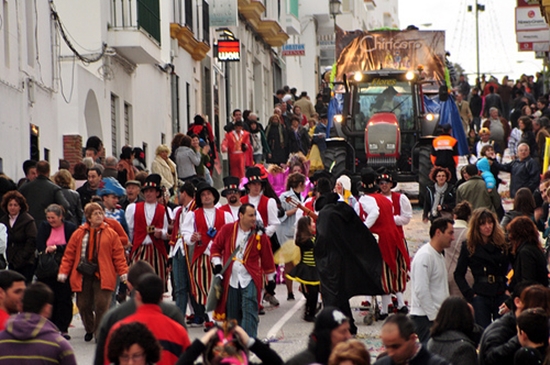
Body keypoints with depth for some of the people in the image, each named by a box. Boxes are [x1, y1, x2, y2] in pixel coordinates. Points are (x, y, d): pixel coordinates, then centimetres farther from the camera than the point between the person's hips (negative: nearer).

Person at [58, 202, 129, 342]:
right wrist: (63, 272, 0)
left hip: (102, 276, -2)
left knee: (101, 305, -9)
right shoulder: (79, 234, 5)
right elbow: (69, 254, 6)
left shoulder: (111, 234, 3)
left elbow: (118, 255, 3)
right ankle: (89, 330, 30)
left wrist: (123, 273, -4)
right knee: (83, 305, 9)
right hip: (82, 276, 2)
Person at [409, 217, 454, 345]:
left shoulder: (439, 256, 17)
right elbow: (421, 291, -20)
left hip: (437, 315, 9)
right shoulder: (425, 256, -14)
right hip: (425, 318, -9)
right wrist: (434, 317, -19)